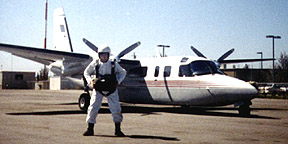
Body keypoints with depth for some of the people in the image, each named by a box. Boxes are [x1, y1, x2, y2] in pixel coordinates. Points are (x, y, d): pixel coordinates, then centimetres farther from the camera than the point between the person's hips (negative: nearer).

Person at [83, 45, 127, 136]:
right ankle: (90, 130, 8)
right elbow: (86, 72, 10)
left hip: (111, 91, 0)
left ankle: (118, 130, 12)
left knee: (116, 109, -4)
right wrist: (90, 81, -8)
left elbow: (123, 72, 10)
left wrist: (118, 81, -4)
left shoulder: (114, 64, -8)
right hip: (98, 90, 0)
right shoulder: (95, 64, -7)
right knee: (92, 108, -6)